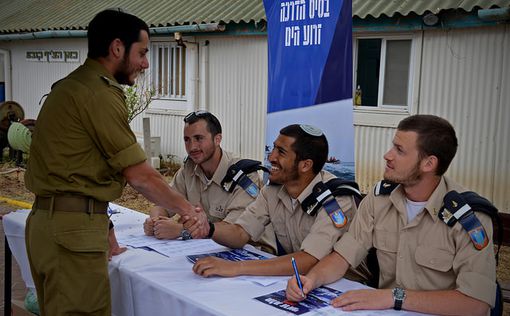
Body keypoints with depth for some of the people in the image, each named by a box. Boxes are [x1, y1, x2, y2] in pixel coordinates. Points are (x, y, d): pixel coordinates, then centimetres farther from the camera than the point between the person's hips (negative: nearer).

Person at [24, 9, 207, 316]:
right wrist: (190, 210, -1)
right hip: (73, 229, -10)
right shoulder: (99, 95, -14)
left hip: (47, 220, 10)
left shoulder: (69, 86, 15)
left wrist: (101, 229, 12)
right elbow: (140, 175, -13)